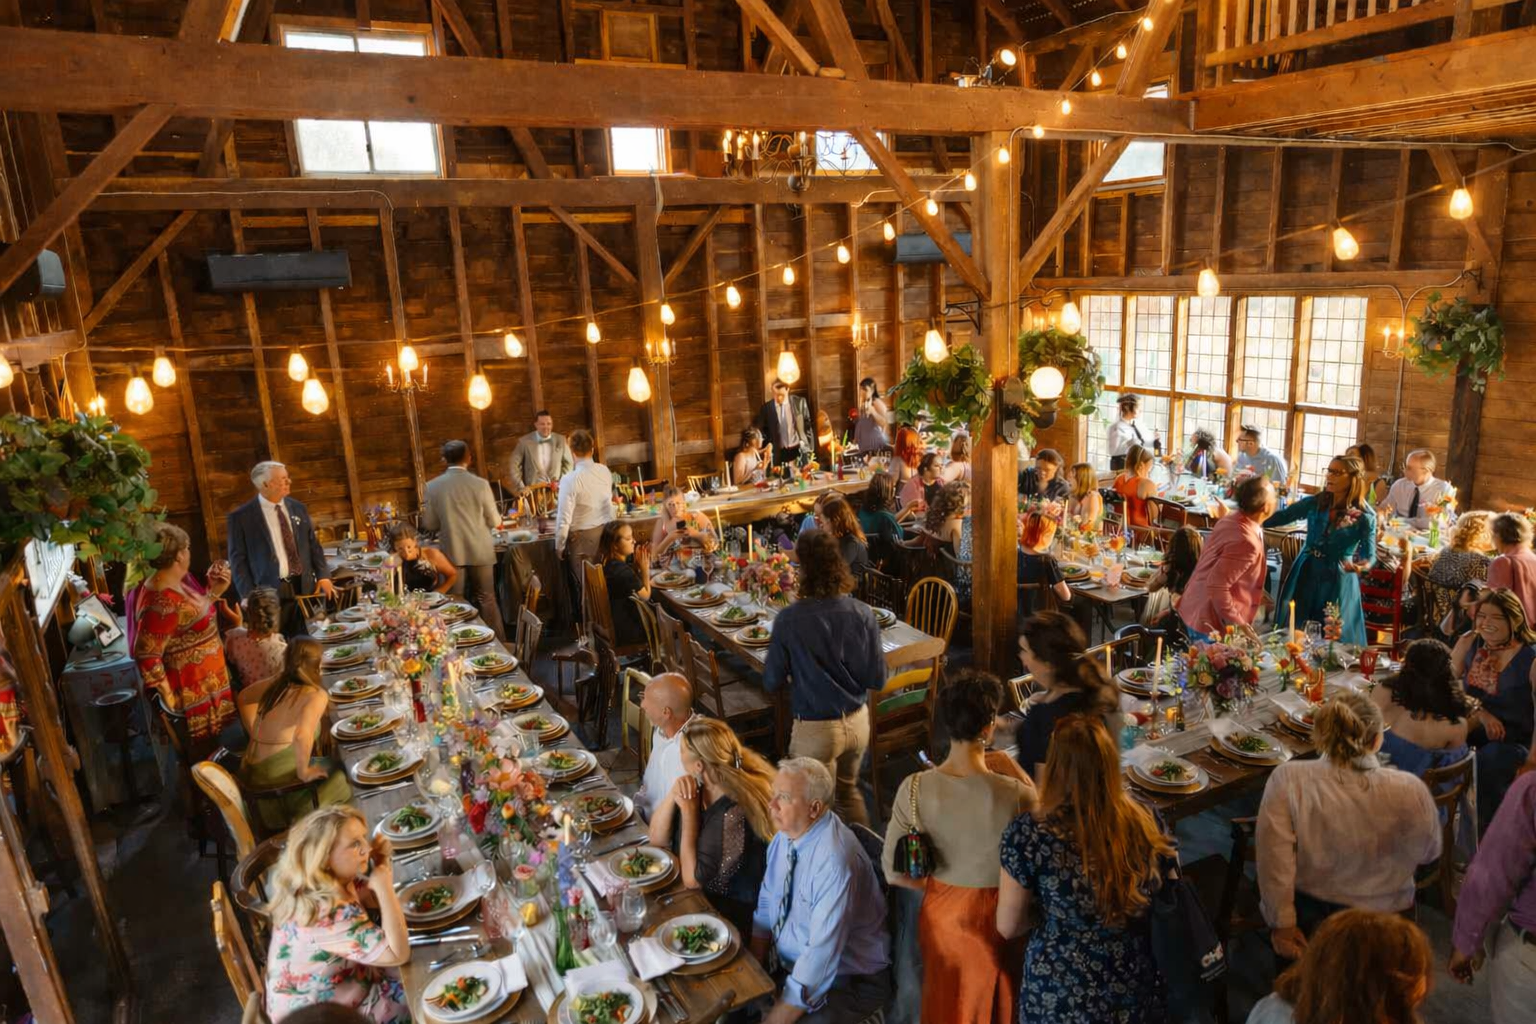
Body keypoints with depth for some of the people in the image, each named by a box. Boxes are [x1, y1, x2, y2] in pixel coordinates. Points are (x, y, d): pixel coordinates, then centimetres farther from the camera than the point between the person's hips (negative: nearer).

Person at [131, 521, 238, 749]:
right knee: (205, 752, 11)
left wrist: (214, 590, 0)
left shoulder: (178, 581, -2)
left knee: (210, 744, 25)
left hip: (205, 678, 9)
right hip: (193, 691, -9)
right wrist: (169, 696, -20)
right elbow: (146, 655, -27)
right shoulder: (163, 602, -30)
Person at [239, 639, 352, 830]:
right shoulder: (316, 695, -12)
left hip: (251, 773, 7)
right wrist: (304, 773, -14)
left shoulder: (277, 684, 9)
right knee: (343, 777, 9)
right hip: (279, 777, -7)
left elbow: (244, 696, 28)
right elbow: (302, 735, -28)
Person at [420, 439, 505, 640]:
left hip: (452, 552, 0)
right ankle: (499, 643, 17)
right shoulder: (480, 484, -10)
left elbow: (429, 524, 0)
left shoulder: (432, 486, -5)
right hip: (480, 552, 0)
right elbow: (494, 521, -3)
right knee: (487, 600, 11)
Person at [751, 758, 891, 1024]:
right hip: (788, 963, 7)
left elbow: (822, 955, -31)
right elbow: (765, 907, 5)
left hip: (848, 980, -7)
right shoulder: (785, 836, -5)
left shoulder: (835, 861, -31)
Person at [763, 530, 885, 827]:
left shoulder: (789, 620, -21)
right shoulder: (863, 614, -13)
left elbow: (771, 682, -10)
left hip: (815, 729, -4)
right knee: (849, 791, 29)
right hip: (857, 722, 4)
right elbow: (878, 679, -5)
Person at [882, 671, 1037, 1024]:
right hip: (995, 919, -2)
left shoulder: (914, 789, -20)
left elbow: (893, 871, -10)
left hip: (941, 915, 2)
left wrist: (940, 887, 7)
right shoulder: (1015, 795, -29)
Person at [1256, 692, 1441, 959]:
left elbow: (1274, 863, -21)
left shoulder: (1286, 780, -23)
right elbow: (1428, 853, -1)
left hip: (1307, 917, -1)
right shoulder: (1410, 791, -20)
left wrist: (1282, 924, -9)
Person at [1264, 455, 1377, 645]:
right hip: (1306, 574, 3)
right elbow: (1280, 517, 1)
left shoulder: (1364, 516, -11)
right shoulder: (1314, 502, -2)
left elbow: (1370, 554, -12)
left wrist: (1363, 565, -35)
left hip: (1337, 582, -3)